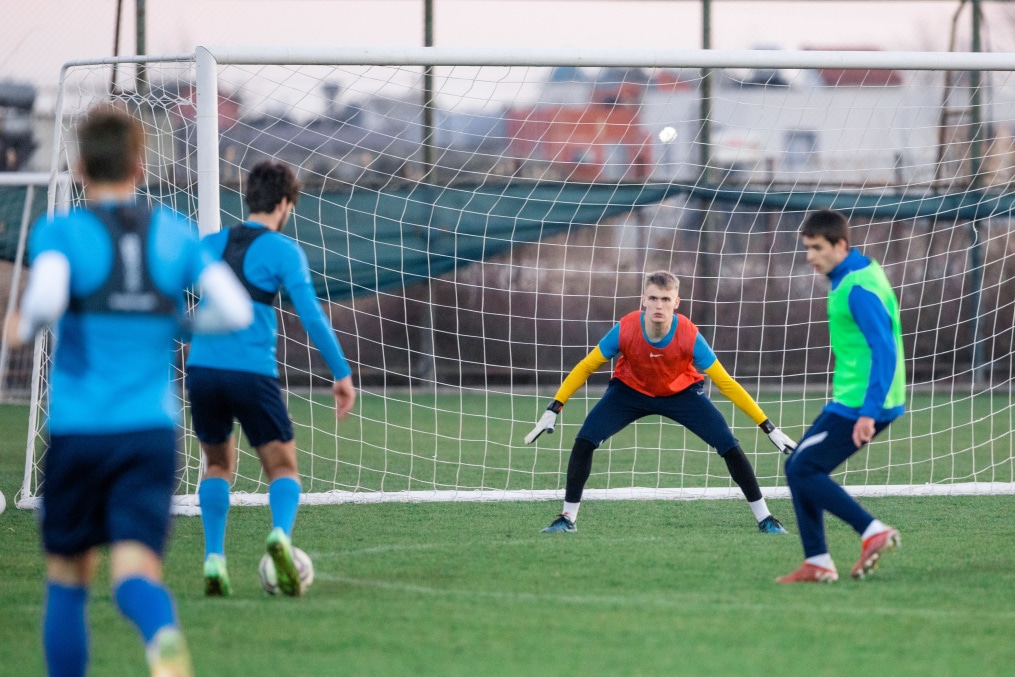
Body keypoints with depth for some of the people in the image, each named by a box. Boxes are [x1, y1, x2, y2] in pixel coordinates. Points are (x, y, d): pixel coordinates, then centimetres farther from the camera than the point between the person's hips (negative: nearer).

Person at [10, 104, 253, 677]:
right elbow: (236, 311, 0)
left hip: (77, 431, -1)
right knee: (136, 572, -10)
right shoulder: (175, 234, 6)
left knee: (68, 576, 15)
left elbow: (46, 301, -22)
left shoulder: (60, 233, -3)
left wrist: (25, 326, 0)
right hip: (152, 431, 1)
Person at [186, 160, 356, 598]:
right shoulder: (282, 251, 0)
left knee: (218, 465, 22)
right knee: (283, 467, 6)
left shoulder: (210, 245, 13)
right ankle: (281, 533, -25)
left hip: (202, 369, 4)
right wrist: (342, 373, -2)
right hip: (253, 373, -4)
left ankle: (214, 560, 8)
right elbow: (311, 316, -7)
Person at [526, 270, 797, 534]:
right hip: (630, 390, 0)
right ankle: (568, 518, -1)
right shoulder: (625, 330, -31)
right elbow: (585, 367, -17)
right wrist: (552, 411, -21)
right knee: (584, 441, -18)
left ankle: (764, 518, 2)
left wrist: (770, 429, -24)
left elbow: (725, 383, -24)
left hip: (682, 392, 0)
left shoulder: (689, 336, -32)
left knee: (729, 446, -14)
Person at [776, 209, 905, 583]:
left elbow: (884, 351, -24)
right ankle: (816, 563, 11)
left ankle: (873, 532, -8)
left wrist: (869, 411, -28)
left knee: (802, 470, -8)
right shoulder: (853, 276, 13)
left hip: (858, 404, -10)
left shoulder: (858, 289, -18)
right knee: (798, 467, 11)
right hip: (851, 399, 10)